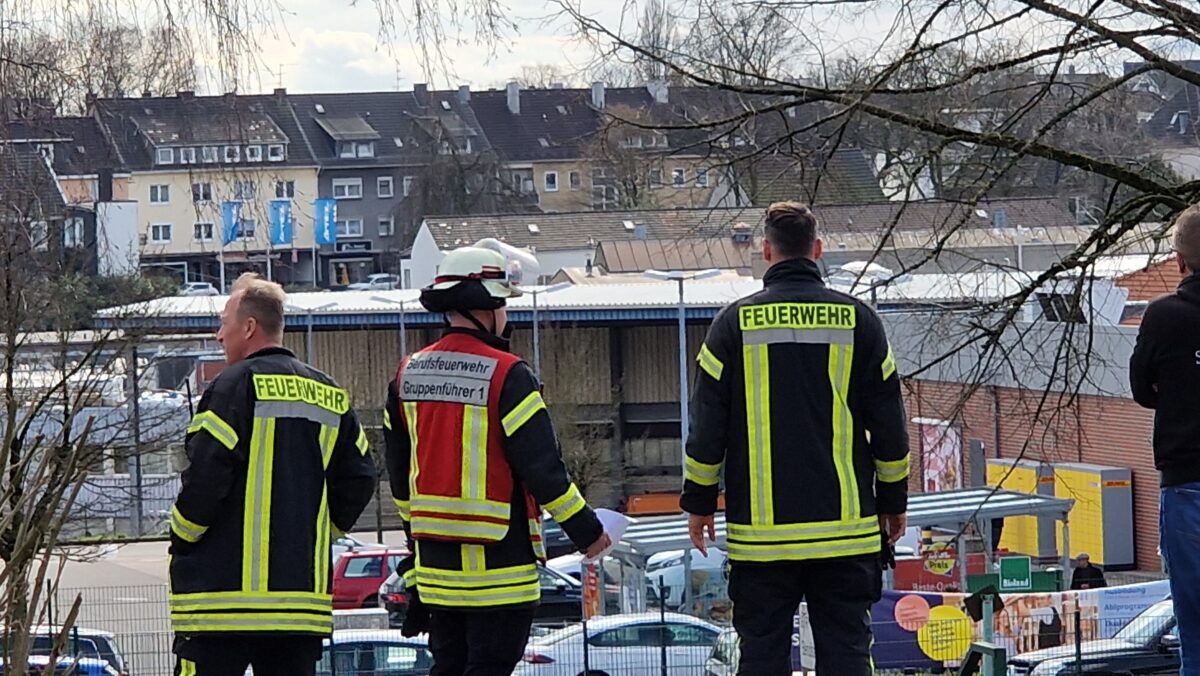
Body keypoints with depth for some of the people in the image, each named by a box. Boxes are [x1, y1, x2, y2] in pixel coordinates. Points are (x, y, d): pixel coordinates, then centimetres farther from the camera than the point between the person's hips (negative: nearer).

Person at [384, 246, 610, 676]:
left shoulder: (408, 374, 7)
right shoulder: (506, 375, -14)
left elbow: (399, 468, 15)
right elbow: (541, 466, -16)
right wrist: (587, 531, -5)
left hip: (435, 559, 7)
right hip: (498, 560, -7)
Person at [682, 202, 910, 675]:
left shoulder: (736, 322, -1)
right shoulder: (857, 320, 2)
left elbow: (707, 425, 1)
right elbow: (889, 425, 6)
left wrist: (699, 502, 12)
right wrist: (893, 502, 17)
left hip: (760, 528, -1)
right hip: (844, 527, 1)